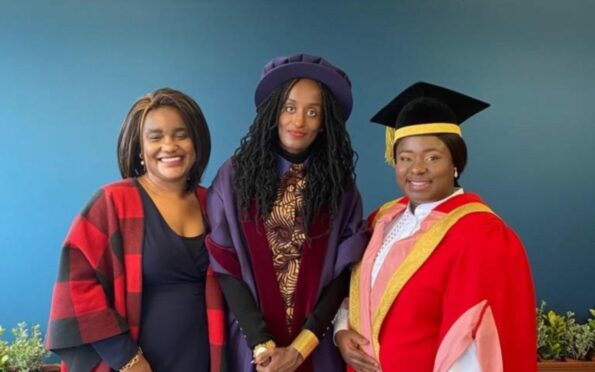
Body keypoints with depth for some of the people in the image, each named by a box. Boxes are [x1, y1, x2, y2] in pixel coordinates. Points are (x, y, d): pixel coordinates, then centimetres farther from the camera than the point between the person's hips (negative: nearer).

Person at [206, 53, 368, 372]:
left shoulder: (340, 186, -1)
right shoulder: (235, 176, -5)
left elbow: (343, 272, -4)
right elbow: (224, 266, -7)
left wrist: (300, 346, -12)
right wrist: (262, 344, -14)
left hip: (317, 346, 1)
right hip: (249, 342, -1)